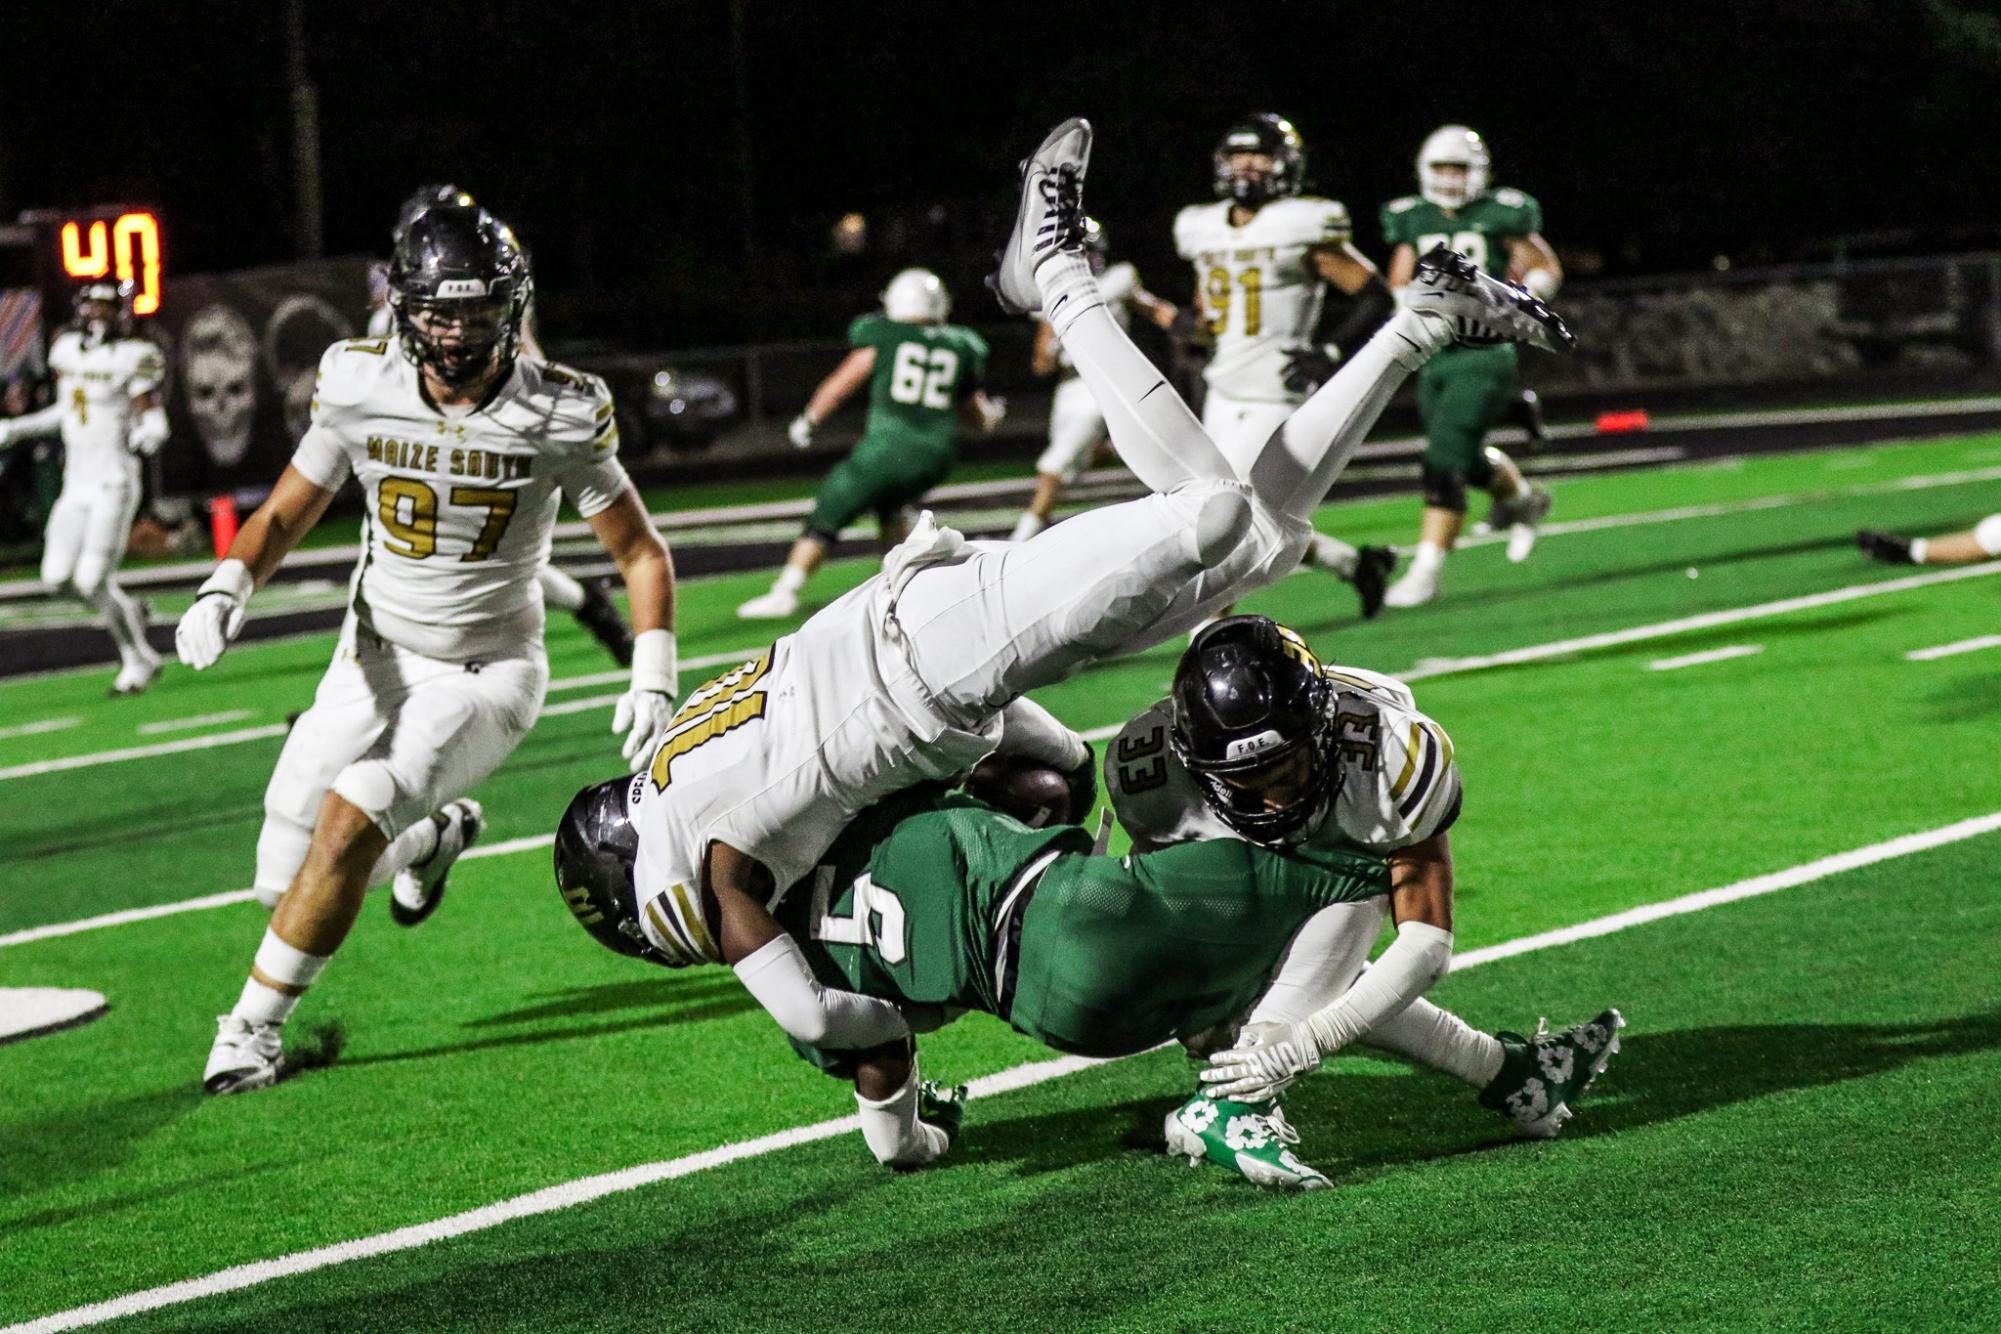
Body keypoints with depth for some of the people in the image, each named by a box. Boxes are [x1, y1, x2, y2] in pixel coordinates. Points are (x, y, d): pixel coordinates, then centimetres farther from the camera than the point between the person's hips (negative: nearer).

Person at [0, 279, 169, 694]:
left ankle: (138, 660, 7)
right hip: (76, 484, 7)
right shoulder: (67, 347, 9)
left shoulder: (134, 356, -11)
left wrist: (147, 435, -39)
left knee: (93, 580, -12)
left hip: (114, 483, -7)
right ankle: (129, 612, 28)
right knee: (58, 578, 3)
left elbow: (155, 421, -16)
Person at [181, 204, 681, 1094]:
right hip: (376, 659, 4)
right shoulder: (361, 388, -11)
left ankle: (256, 1024, -7)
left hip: (489, 672, -3)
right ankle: (435, 834, 36)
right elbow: (284, 516, 1)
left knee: (349, 818, -25)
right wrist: (226, 590, -19)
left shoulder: (556, 416, -15)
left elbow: (641, 554, -5)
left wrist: (653, 681, -17)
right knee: (287, 878, 2)